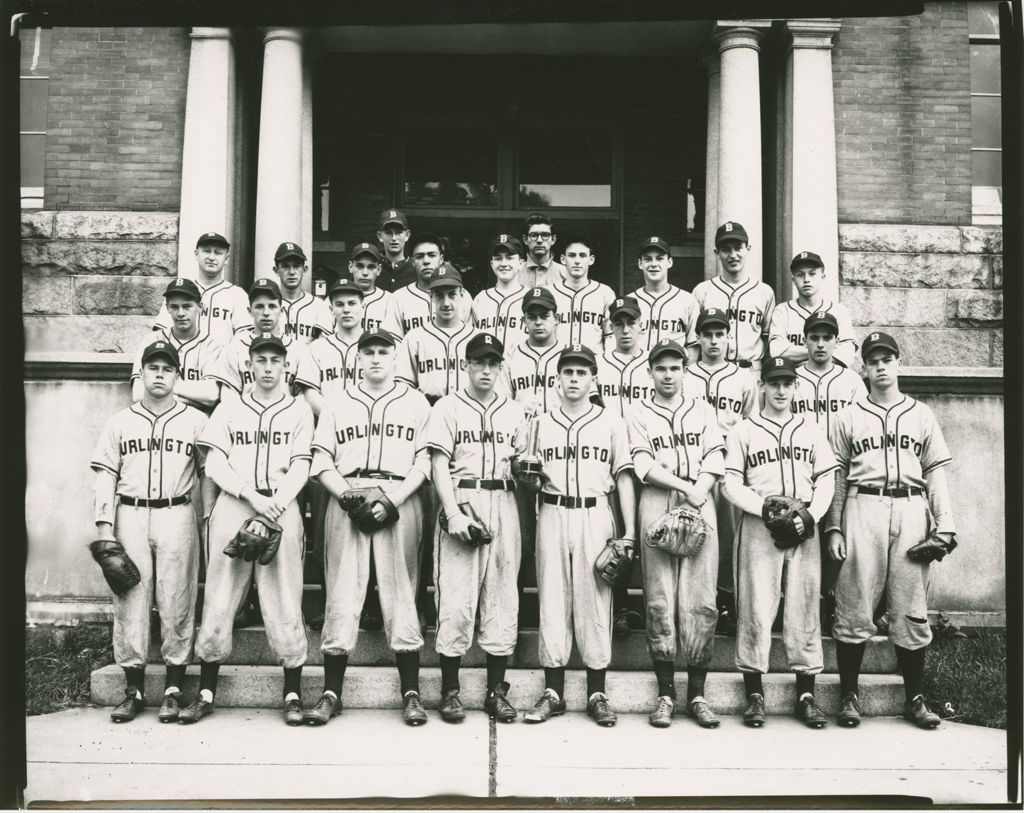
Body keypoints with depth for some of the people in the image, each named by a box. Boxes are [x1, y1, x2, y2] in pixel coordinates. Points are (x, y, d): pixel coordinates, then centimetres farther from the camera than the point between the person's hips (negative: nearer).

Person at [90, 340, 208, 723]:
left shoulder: (196, 421, 7)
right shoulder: (120, 422, 12)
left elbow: (210, 474, 5)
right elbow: (106, 476, 9)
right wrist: (104, 525, 0)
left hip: (177, 516, -2)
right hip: (130, 516, 2)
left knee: (176, 602, -2)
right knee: (129, 600, 1)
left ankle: (173, 690, 5)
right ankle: (133, 690, 10)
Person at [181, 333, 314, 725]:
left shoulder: (299, 410, 10)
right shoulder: (228, 409, 13)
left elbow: (300, 467, 2)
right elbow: (215, 464, 3)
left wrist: (276, 504, -14)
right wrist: (253, 496, -11)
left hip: (282, 507, -1)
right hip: (232, 506, 1)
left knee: (285, 603, -3)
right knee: (217, 601, 1)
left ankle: (293, 694, 5)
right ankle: (206, 693, 12)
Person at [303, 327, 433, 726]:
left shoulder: (416, 403, 11)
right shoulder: (337, 404, 15)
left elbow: (424, 461, 3)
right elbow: (321, 461, 7)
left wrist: (393, 498, -11)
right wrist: (350, 496, -8)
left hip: (400, 499, -1)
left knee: (400, 592, -1)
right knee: (342, 592, -1)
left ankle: (411, 694, 4)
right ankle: (331, 693, 6)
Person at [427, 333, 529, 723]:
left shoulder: (514, 412, 16)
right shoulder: (448, 407, 5)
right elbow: (439, 464, -3)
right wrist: (453, 513, -14)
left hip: (504, 504, 4)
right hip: (461, 502, -3)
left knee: (503, 597, 4)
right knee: (456, 597, -5)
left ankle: (496, 690, 13)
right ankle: (450, 690, 6)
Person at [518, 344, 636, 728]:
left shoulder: (611, 422, 9)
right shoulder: (541, 422, 13)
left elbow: (623, 478, 6)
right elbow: (528, 477, 16)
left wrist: (629, 533, -2)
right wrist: (529, 477, -9)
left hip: (595, 515, -1)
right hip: (553, 515, 2)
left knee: (595, 600, -1)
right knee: (552, 600, 2)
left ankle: (597, 694, 9)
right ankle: (553, 693, 10)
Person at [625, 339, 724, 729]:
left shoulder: (702, 409, 17)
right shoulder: (638, 413, 11)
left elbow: (714, 460, 6)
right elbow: (644, 465, -1)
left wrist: (696, 498, -8)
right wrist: (685, 488, -11)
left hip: (700, 505, 2)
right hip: (657, 506, -1)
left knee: (701, 602, -3)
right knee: (659, 602, -2)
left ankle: (696, 693, 6)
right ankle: (665, 694, 6)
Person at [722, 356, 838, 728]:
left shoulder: (810, 429, 15)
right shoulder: (743, 431, 7)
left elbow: (826, 479, 8)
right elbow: (731, 483, 0)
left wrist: (811, 516, -7)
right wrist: (766, 508, -12)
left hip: (804, 527, 2)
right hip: (758, 527, -2)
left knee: (805, 607, 3)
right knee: (755, 607, -3)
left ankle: (806, 694, 10)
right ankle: (754, 694, 4)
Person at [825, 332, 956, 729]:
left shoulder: (921, 415, 14)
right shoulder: (848, 417, 10)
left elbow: (935, 473, 11)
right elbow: (836, 477, 7)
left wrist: (944, 526, 2)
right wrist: (833, 527, -1)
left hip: (911, 511, 1)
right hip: (863, 509, -1)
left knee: (911, 610, 4)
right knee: (854, 607, -2)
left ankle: (915, 697, 14)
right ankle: (849, 694, 8)